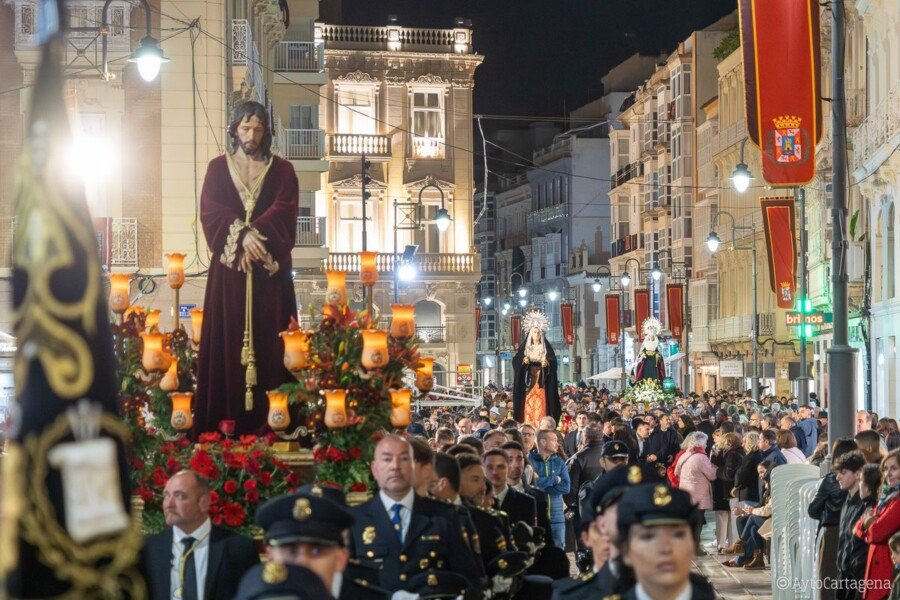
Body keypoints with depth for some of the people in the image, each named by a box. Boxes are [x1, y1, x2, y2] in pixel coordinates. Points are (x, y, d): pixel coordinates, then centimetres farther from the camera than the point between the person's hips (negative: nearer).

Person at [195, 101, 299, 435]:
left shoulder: (282, 170, 11)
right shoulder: (218, 168, 11)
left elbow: (284, 211, -3)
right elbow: (210, 212, -2)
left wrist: (256, 233, -19)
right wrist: (242, 235, -18)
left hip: (269, 270, 0)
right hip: (229, 270, 0)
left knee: (267, 339, -4)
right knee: (227, 339, -4)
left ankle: (269, 423, -6)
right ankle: (226, 422, -4)